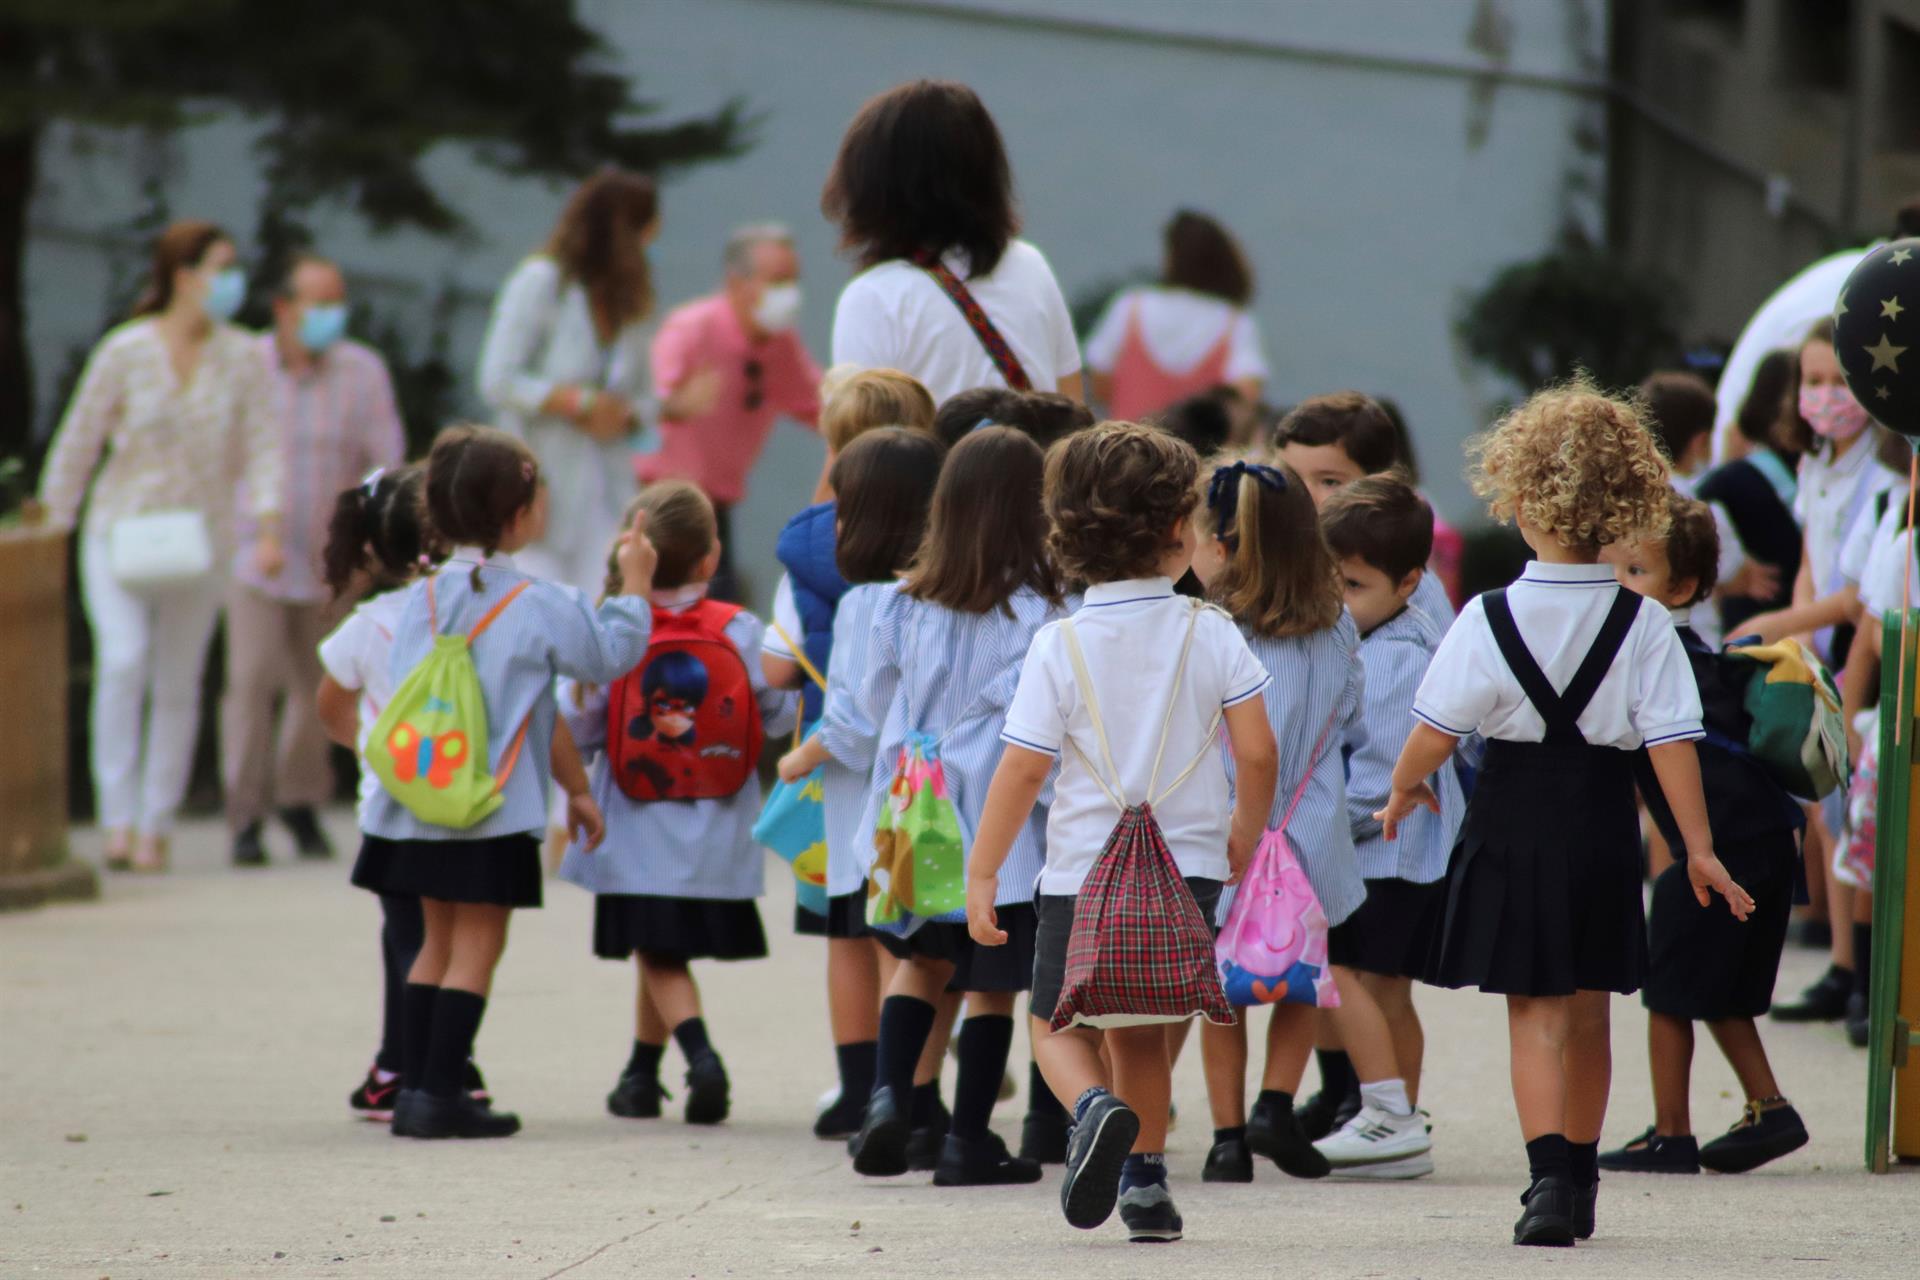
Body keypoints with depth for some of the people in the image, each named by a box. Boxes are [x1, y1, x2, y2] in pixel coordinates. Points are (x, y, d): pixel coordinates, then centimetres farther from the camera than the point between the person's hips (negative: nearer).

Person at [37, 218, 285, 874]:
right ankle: (118, 819, -17)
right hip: (121, 530, -2)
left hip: (199, 540, 2)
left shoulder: (243, 360, 0)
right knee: (123, 660, -20)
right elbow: (77, 444, 0)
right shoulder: (124, 352, -6)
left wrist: (269, 528, -16)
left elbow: (263, 449, -2)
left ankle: (155, 828, 13)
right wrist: (51, 529, 1)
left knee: (177, 684, 4)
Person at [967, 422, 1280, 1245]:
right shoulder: (1210, 631, -4)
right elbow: (1257, 751, -4)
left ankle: (1096, 1108, -21)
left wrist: (982, 874, -2)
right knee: (1139, 1025, 18)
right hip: (1188, 867, 2)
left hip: (1085, 872, -2)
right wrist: (1244, 837, 15)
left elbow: (1023, 770, -9)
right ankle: (1144, 1173, 13)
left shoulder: (1060, 645, -9)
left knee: (1058, 1021, 9)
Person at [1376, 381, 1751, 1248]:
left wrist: (1404, 788, 13)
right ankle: (1578, 1185, 26)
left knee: (1534, 1014, 1)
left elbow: (1436, 729, -7)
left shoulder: (1491, 619, -11)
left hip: (1514, 820, -2)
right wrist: (1698, 848, -2)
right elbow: (1671, 740, -8)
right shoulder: (1642, 623, -6)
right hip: (1604, 826, 2)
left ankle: (1549, 1174, -18)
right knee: (1587, 1014, 15)